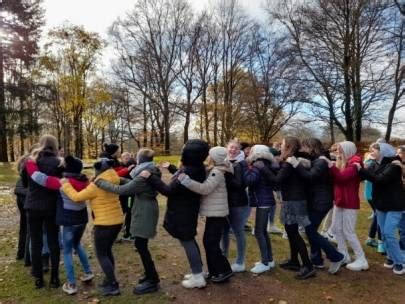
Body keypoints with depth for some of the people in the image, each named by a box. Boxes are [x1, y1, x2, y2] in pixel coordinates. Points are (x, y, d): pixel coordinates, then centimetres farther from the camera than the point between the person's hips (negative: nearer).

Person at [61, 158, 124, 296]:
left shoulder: (96, 185, -18)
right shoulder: (113, 180, 2)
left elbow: (77, 197, -13)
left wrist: (65, 185, -1)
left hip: (105, 223, -8)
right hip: (117, 220, 8)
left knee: (101, 254, 5)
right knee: (107, 251, 22)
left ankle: (113, 286, 7)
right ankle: (110, 280, 31)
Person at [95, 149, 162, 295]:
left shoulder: (144, 176, -23)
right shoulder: (150, 172, 9)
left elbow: (122, 190, -25)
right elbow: (132, 184, 15)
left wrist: (100, 182, -19)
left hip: (145, 212, -10)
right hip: (145, 210, 10)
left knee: (140, 245, -2)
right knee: (141, 244, 17)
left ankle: (152, 281, 9)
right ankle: (151, 275, 29)